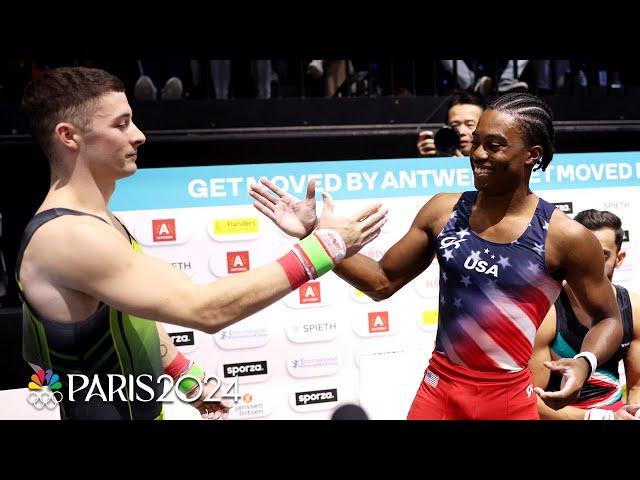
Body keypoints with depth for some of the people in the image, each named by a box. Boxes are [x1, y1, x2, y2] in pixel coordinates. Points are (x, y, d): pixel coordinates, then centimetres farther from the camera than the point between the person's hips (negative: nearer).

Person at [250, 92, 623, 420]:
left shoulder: (566, 236, -11)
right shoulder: (443, 211, -3)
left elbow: (609, 319, 1)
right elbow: (383, 282, 2)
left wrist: (585, 362, -19)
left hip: (509, 399, -2)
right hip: (438, 388, 3)